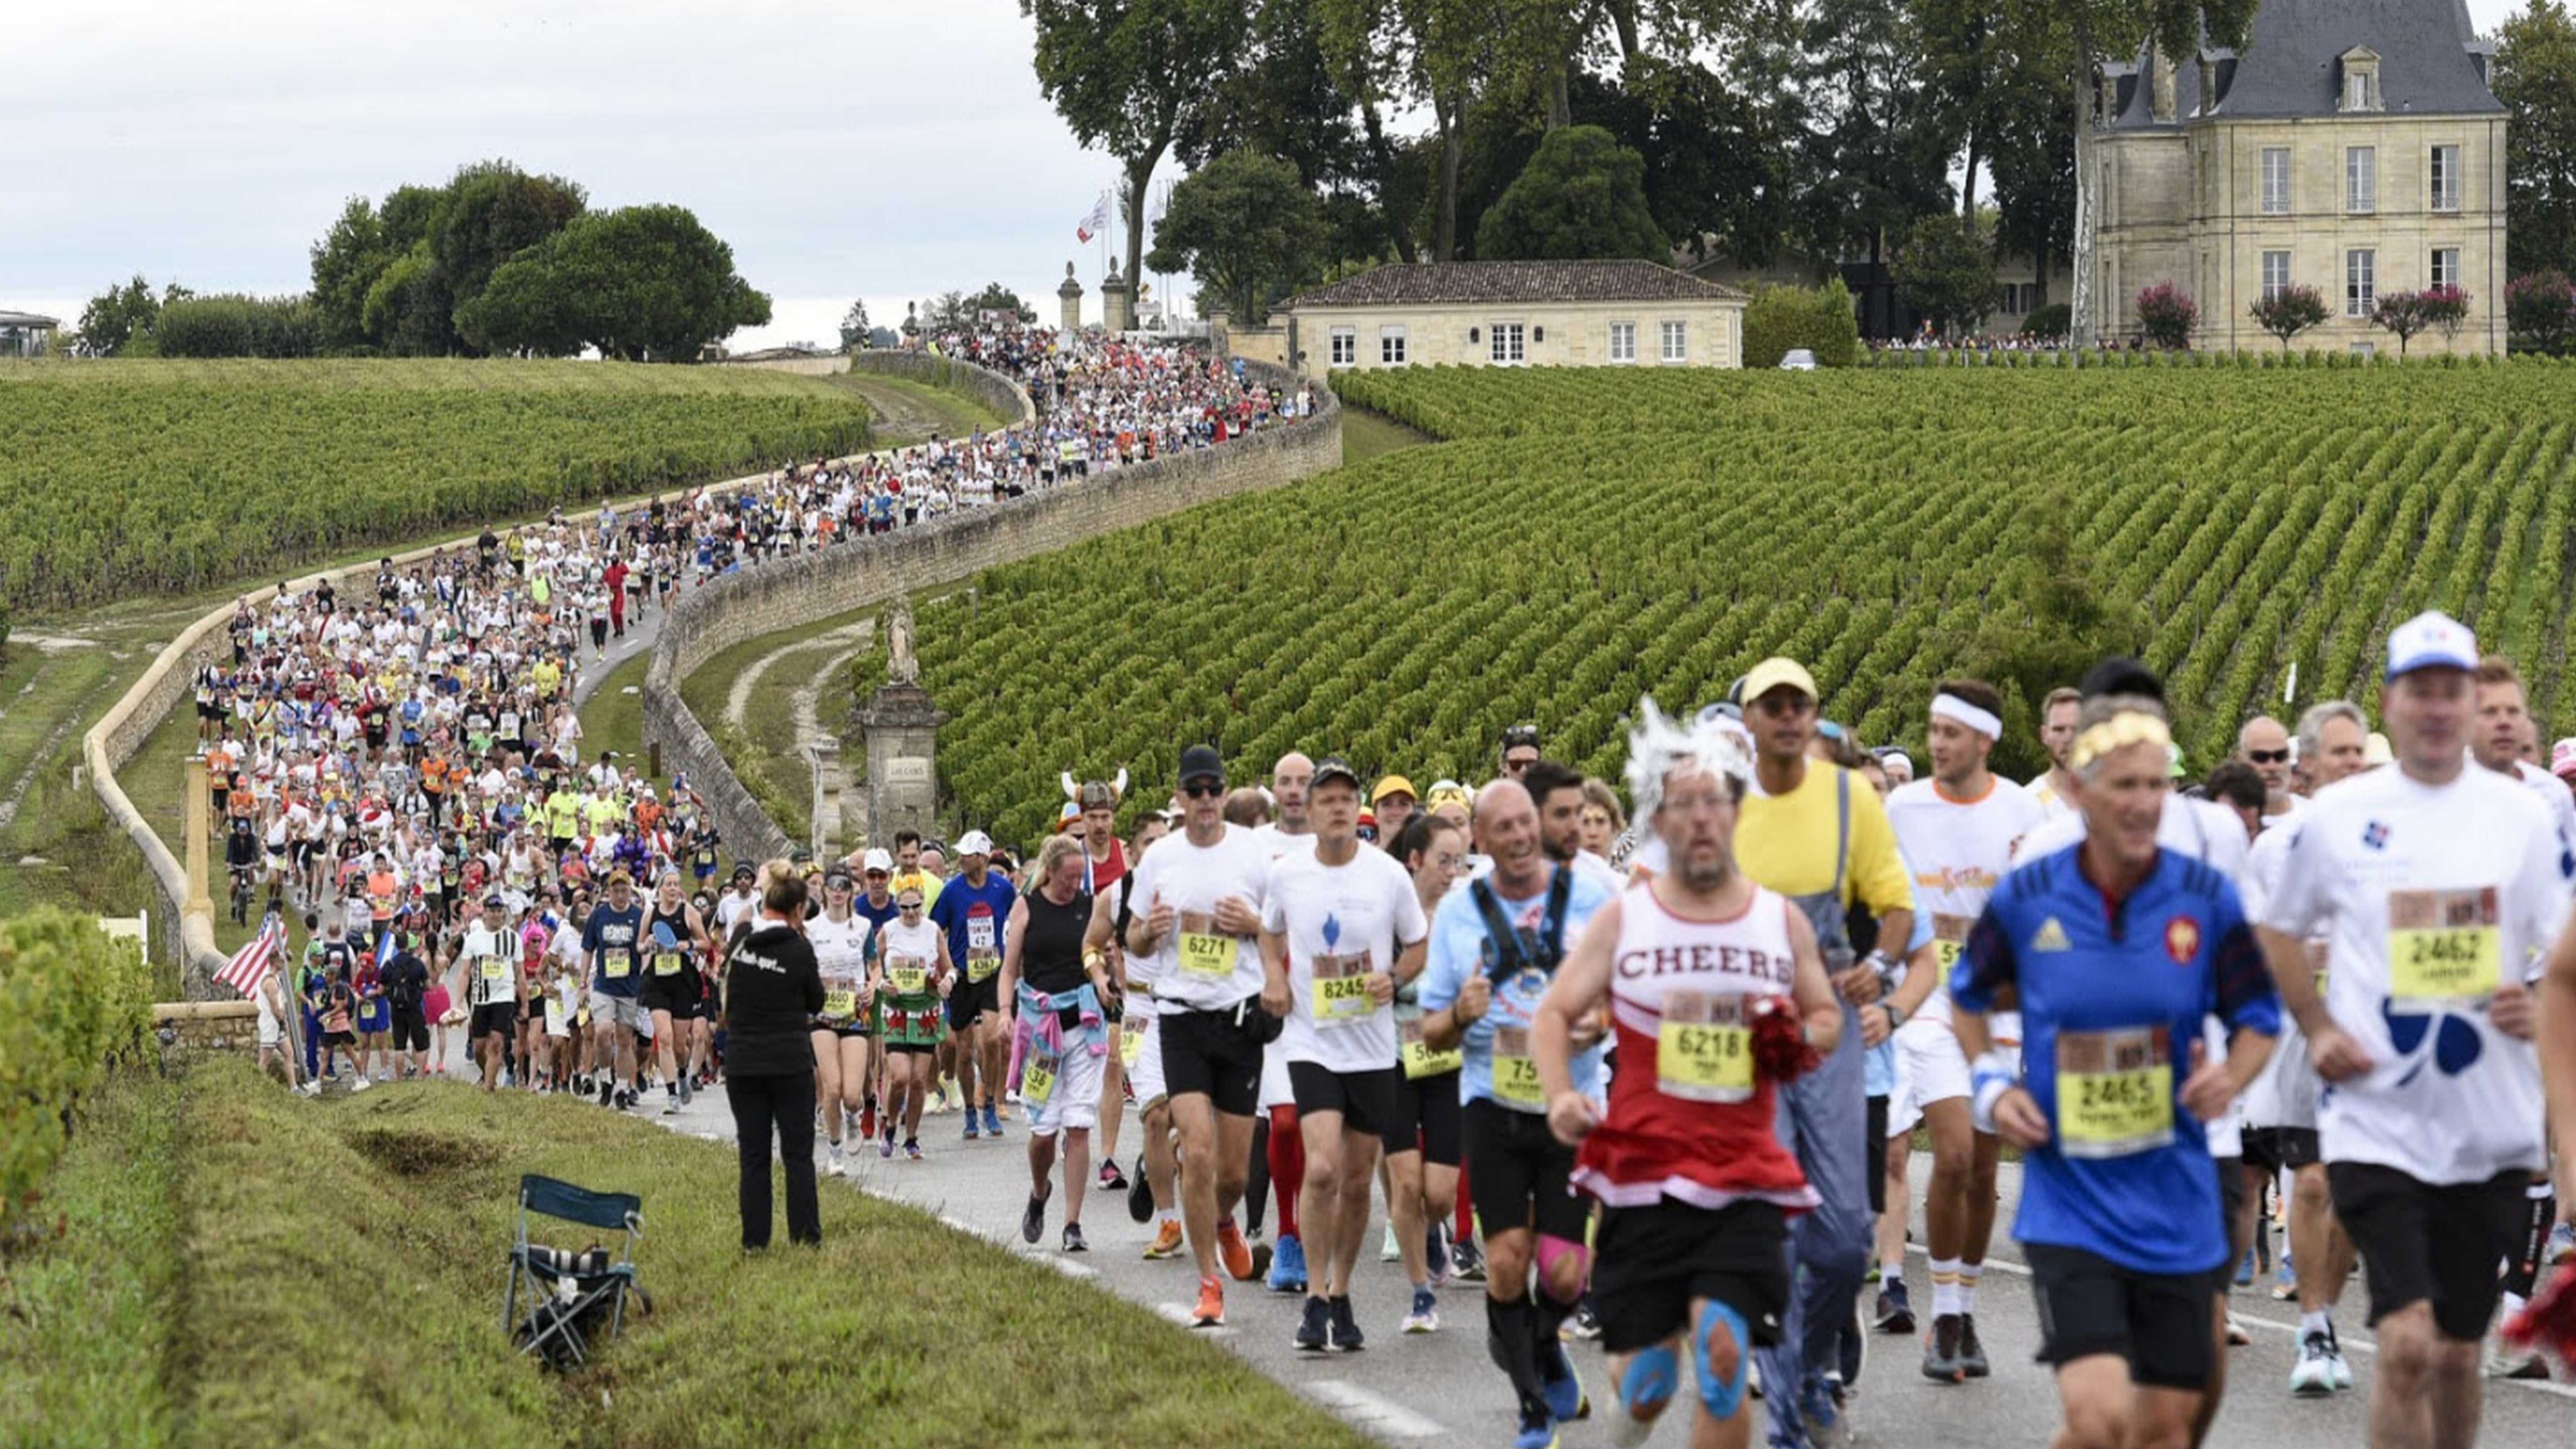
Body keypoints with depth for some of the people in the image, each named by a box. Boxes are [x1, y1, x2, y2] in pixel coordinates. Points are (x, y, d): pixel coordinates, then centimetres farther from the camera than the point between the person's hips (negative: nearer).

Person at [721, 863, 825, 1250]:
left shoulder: (739, 943, -1)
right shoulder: (799, 949, -11)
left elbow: (729, 997, 10)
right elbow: (816, 1003, 2)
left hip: (742, 1062, 3)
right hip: (791, 1063, -3)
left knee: (753, 1155, 8)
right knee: (798, 1153, 6)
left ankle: (755, 1238, 8)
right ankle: (805, 1235, 5)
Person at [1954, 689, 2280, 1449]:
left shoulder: (2206, 897, -4)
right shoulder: (2026, 899, -5)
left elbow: (2258, 1021, 8)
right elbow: (1966, 996, 14)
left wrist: (2230, 1077, -12)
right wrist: (1992, 1083, -2)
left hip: (2176, 1201, 2)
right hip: (2069, 1199, -2)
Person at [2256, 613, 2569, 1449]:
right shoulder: (2337, 816, 1)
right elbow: (2281, 931, 15)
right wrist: (2318, 1029, 1)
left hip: (2492, 1131, 2)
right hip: (2376, 1122, -2)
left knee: (2457, 1352, 12)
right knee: (2407, 1345, -14)